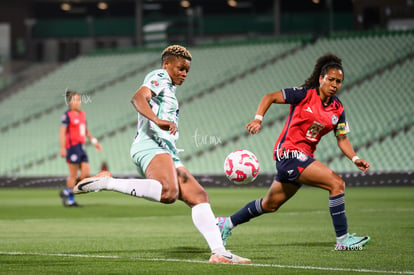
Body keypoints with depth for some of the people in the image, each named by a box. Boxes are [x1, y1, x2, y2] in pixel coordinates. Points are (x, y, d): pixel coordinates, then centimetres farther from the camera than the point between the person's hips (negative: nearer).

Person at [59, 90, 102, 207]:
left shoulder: (82, 114, 15)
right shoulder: (67, 115, -8)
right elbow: (62, 132, -12)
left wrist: (94, 141, 21)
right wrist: (62, 148, -20)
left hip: (81, 147, 8)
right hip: (72, 147, -8)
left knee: (86, 174, 2)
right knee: (73, 175, -4)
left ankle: (66, 192, 15)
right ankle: (70, 199, 9)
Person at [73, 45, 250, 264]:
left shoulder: (168, 89, 33)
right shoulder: (159, 78, 4)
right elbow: (138, 98, -17)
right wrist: (158, 120, -33)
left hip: (167, 153, 11)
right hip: (151, 146, -11)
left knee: (199, 197, 2)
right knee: (168, 192, -36)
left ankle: (218, 252, -4)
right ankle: (105, 182, -28)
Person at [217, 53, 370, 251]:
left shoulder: (338, 109, 7)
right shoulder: (305, 94, -10)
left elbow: (342, 139, 10)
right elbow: (270, 97, -6)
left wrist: (354, 158, -6)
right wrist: (258, 118, -20)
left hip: (304, 157, 8)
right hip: (289, 153, -8)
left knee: (270, 205, 20)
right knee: (336, 184, -20)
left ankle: (227, 224, 36)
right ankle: (342, 239, -16)